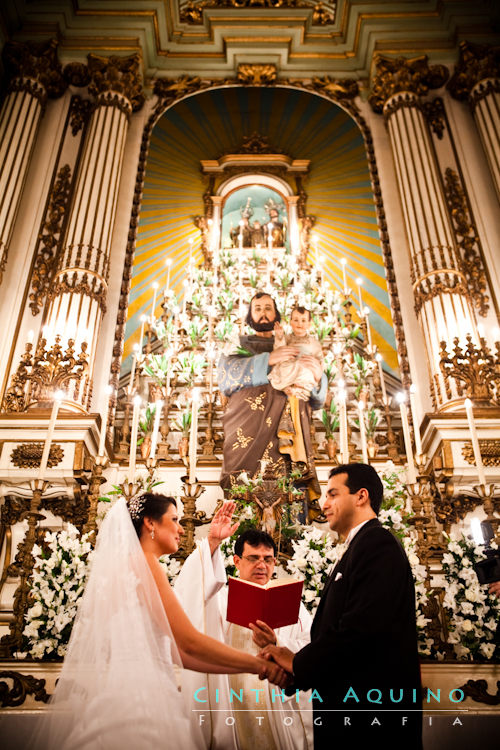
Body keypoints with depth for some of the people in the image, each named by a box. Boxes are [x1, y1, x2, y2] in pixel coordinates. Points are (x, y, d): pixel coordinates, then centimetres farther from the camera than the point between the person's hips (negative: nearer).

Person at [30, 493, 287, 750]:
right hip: (135, 697, -9)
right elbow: (190, 642, -15)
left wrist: (251, 666, 10)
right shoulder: (141, 561, -10)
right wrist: (258, 664, -4)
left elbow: (176, 652, 14)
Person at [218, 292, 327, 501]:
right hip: (249, 437, -2)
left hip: (288, 438, 2)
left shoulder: (294, 351, 22)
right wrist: (267, 360, -14)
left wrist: (318, 376, -8)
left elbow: (316, 401, 14)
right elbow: (226, 376, -5)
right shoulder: (239, 346, 18)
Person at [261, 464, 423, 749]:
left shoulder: (377, 544, -16)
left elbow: (361, 627, -26)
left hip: (371, 706, -9)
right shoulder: (360, 546, 14)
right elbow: (339, 628, 11)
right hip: (355, 706, 9)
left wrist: (299, 664, -14)